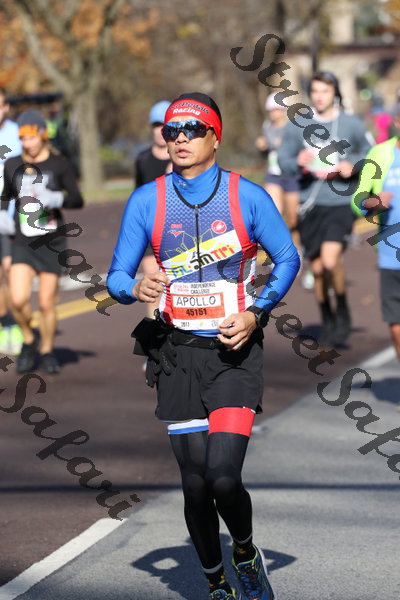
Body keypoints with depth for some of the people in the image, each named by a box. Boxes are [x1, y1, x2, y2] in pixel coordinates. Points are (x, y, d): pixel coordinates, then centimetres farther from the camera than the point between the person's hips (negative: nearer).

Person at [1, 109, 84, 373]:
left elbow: (78, 200, -3)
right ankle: (29, 339, 13)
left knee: (46, 304, 0)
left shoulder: (58, 165, -2)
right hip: (23, 242, 2)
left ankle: (47, 350, 22)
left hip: (52, 242, -2)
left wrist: (57, 199, -20)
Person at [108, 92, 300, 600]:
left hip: (235, 352, -2)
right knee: (195, 485, 3)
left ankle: (246, 554, 16)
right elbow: (117, 276, 4)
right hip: (177, 352, 2)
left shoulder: (247, 196, -3)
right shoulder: (146, 201, 1)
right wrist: (137, 289, -19)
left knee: (223, 479, -16)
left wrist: (255, 312, -5)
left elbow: (288, 258, 8)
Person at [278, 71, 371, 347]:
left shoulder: (352, 124, 0)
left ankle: (343, 311, 4)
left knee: (330, 260, -22)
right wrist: (298, 162, -16)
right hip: (311, 205, 3)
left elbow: (370, 154, 11)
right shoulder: (298, 125, 3)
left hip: (341, 203, -3)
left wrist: (353, 165, -9)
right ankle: (327, 321, 30)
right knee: (317, 269, 8)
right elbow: (283, 158, 6)